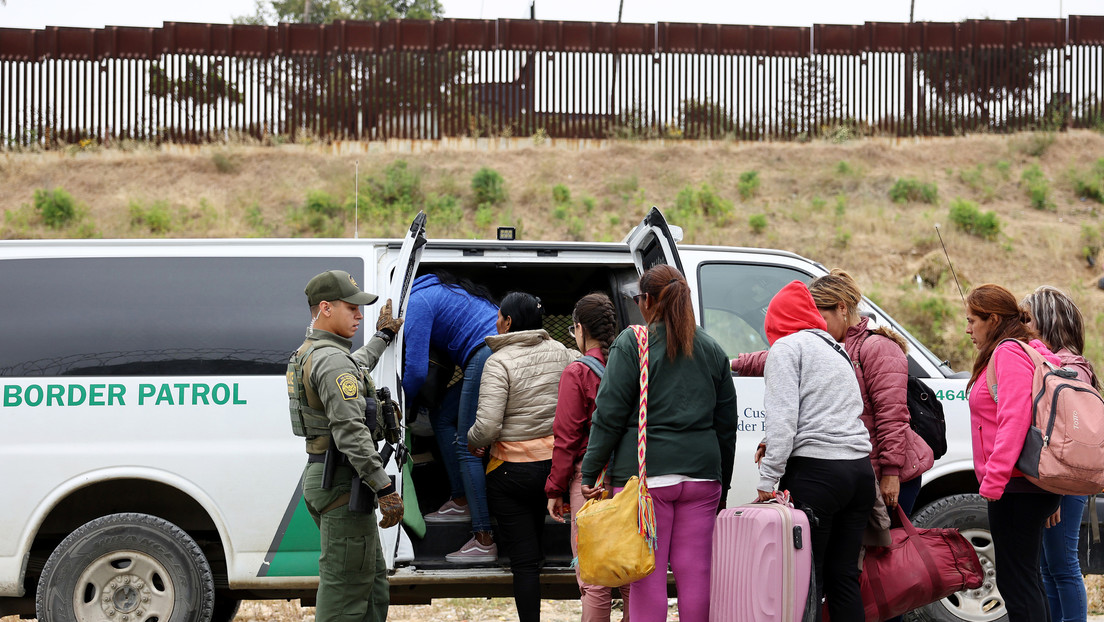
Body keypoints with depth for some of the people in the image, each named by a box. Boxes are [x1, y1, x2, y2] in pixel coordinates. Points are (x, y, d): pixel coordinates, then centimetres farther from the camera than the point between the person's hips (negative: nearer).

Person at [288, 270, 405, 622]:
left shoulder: (308, 354, 16)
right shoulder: (332, 359, -18)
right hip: (342, 483, -11)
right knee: (346, 586, -7)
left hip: (323, 476, 11)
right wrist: (385, 489, -26)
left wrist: (383, 336, 55)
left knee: (372, 579, 17)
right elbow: (351, 432, -26)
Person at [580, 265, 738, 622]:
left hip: (646, 472, -5)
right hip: (702, 473, 5)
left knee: (647, 574, -3)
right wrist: (723, 485, 24)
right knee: (695, 572, 6)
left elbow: (609, 414, -6)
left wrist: (590, 472, -2)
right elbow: (727, 423, 18)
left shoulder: (632, 342, -1)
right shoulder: (712, 349, 16)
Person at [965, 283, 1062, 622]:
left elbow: (1015, 419, -23)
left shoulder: (1009, 353, -12)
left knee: (1016, 581, -9)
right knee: (1027, 578, 17)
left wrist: (993, 479, -25)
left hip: (1015, 487, -11)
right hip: (1028, 486, 11)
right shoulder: (1028, 351, 20)